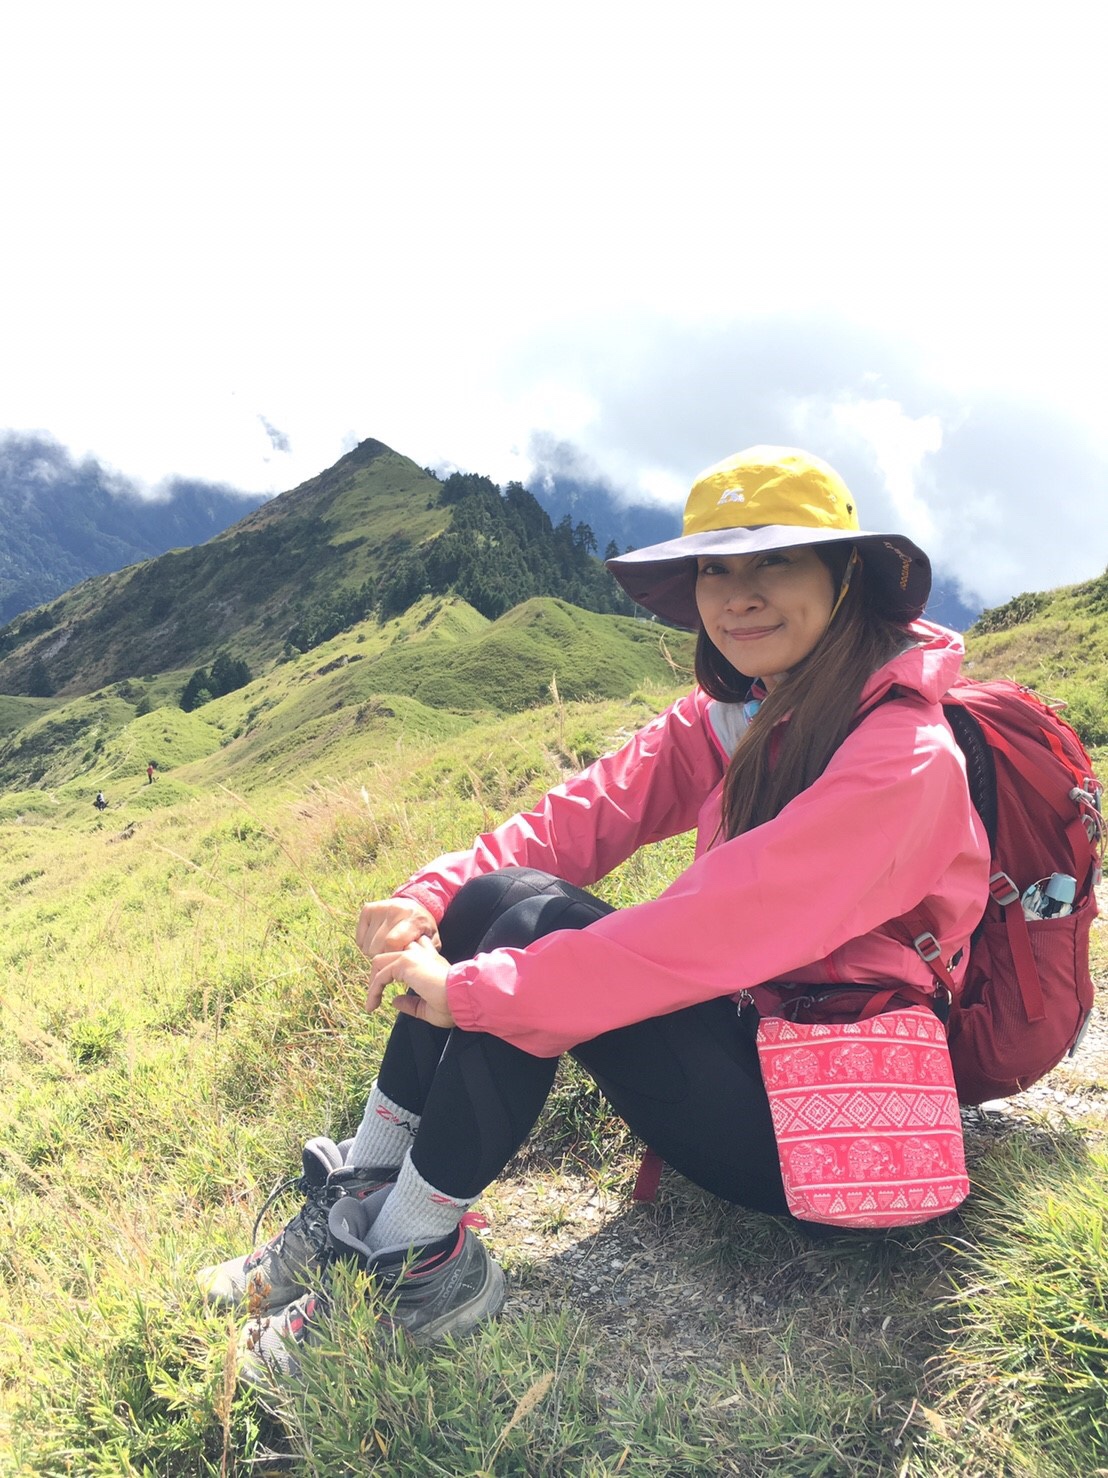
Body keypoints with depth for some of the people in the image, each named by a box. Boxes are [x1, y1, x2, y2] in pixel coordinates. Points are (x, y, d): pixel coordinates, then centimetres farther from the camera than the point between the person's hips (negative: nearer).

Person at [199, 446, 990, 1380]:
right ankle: (361, 1197, 1)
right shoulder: (727, 716, 3)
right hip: (740, 1032, 7)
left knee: (535, 921, -26)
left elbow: (721, 927, -31)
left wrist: (472, 988, -28)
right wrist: (431, 895, -20)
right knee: (492, 897, -8)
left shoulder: (905, 758, -22)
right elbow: (591, 812, -4)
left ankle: (413, 1261, -10)